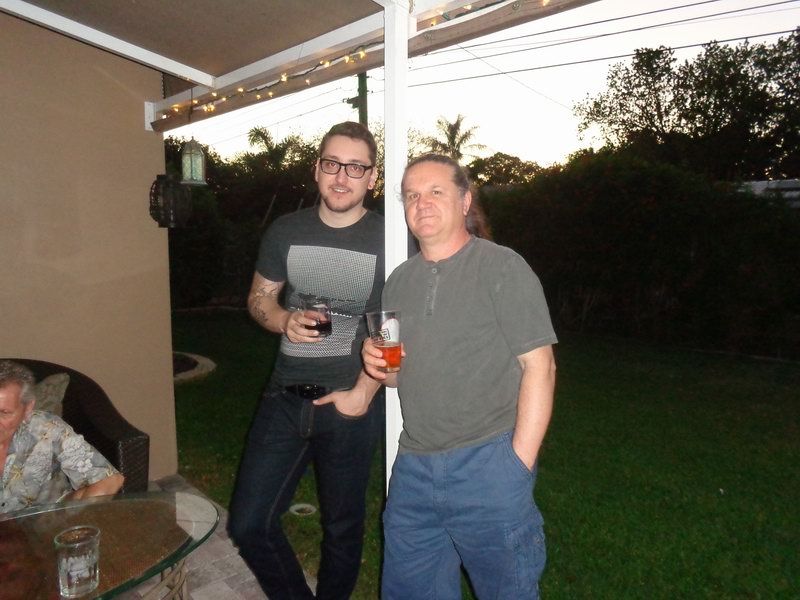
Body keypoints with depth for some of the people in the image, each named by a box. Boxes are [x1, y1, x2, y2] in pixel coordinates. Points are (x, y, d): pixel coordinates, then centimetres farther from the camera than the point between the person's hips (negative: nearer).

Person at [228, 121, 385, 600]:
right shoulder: (285, 232, 5)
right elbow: (259, 298, 12)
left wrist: (363, 391, -11)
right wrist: (285, 321, -10)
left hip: (351, 402, -3)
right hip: (286, 397, 3)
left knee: (342, 528, 14)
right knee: (248, 524, 7)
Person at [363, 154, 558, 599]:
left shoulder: (502, 267, -8)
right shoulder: (400, 281, 11)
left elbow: (539, 366, -11)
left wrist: (520, 463, -15)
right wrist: (379, 366, -4)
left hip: (488, 465, -5)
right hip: (413, 467, 6)